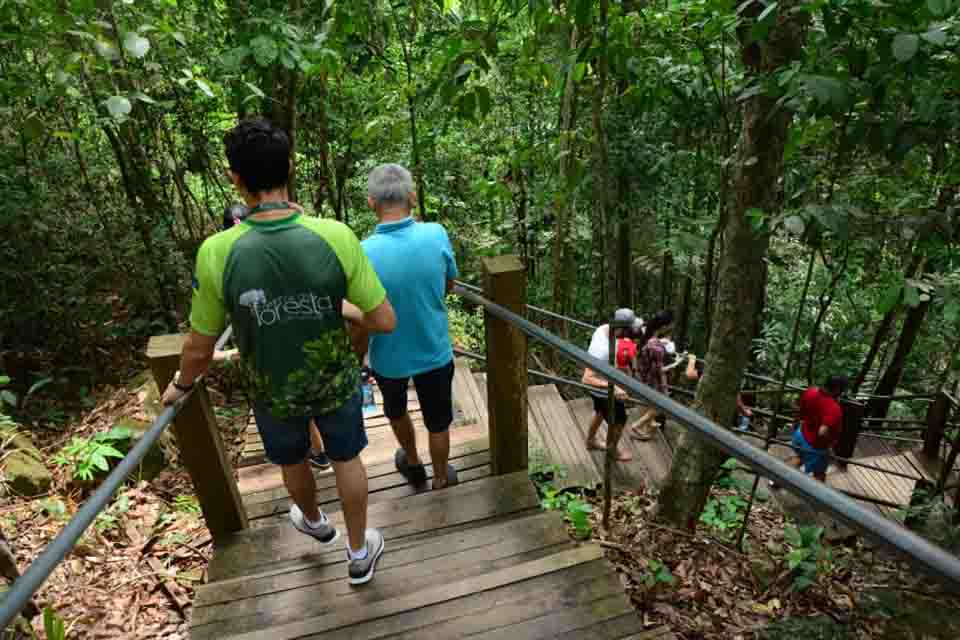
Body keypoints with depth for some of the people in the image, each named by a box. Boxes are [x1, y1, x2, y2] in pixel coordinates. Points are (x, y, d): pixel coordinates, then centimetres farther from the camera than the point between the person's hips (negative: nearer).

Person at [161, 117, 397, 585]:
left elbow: (200, 348, -11)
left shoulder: (217, 253, -24)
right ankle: (359, 553, 44)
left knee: (293, 463, 30)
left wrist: (181, 386, 11)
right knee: (347, 460, 24)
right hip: (336, 383, 0)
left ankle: (314, 522, 61)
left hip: (274, 392, 1)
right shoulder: (336, 237, -25)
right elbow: (385, 322, -19)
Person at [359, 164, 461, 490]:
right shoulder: (436, 235, -19)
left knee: (396, 411, 30)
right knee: (437, 422, 22)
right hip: (435, 352, 1)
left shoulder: (363, 254, -25)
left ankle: (413, 463, 53)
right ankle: (441, 479, 44)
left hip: (389, 357, 0)